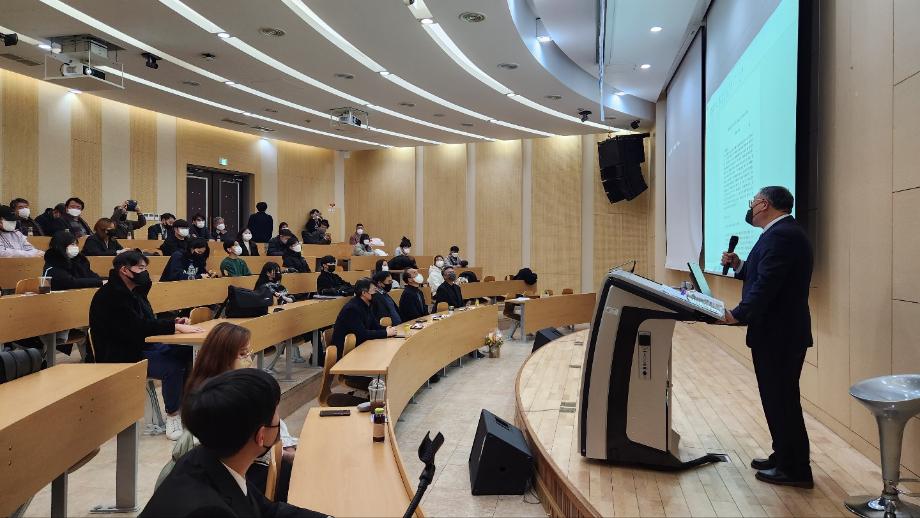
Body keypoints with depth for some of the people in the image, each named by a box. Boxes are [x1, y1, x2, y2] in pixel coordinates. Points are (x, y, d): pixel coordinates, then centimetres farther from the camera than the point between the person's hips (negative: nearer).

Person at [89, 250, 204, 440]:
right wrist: (175, 327, -28)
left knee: (187, 352, -7)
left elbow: (148, 322, 16)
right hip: (122, 355, -9)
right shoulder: (110, 295, -16)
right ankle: (172, 415, -11)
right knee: (173, 367, -29)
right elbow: (137, 327, -26)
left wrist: (174, 323, -4)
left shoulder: (134, 291, 15)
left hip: (144, 347, 9)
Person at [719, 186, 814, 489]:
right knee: (779, 399, 18)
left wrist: (738, 315, -21)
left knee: (782, 400, 0)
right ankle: (784, 457, 29)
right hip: (779, 331, 10)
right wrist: (739, 266, 6)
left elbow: (767, 285, -26)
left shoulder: (781, 235, -19)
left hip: (778, 335, -10)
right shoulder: (783, 233, 14)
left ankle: (795, 470, 11)